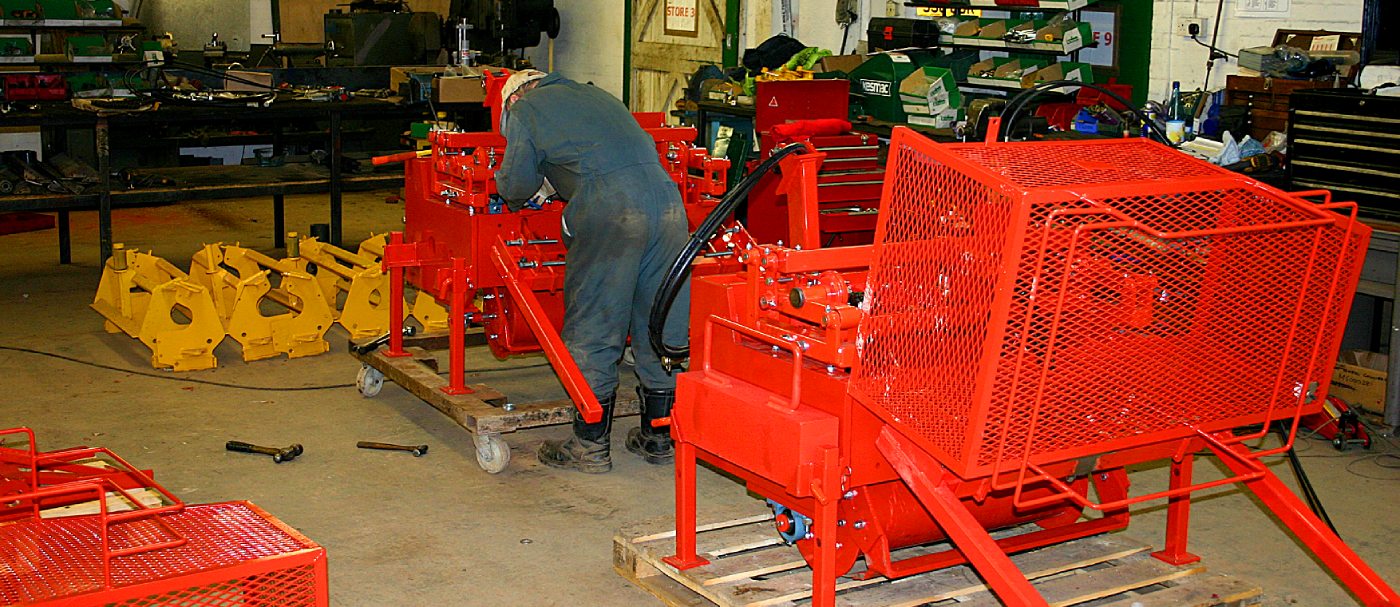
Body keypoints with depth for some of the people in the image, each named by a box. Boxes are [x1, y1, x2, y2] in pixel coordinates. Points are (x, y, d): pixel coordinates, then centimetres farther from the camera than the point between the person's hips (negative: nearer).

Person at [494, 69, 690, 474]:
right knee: (662, 324, 12)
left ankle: (591, 446, 9)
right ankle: (659, 438, 22)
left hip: (608, 213, -6)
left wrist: (517, 201, 36)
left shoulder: (525, 110, 16)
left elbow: (515, 185, 12)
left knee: (592, 331, 4)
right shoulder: (597, 96, 34)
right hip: (665, 195, 6)